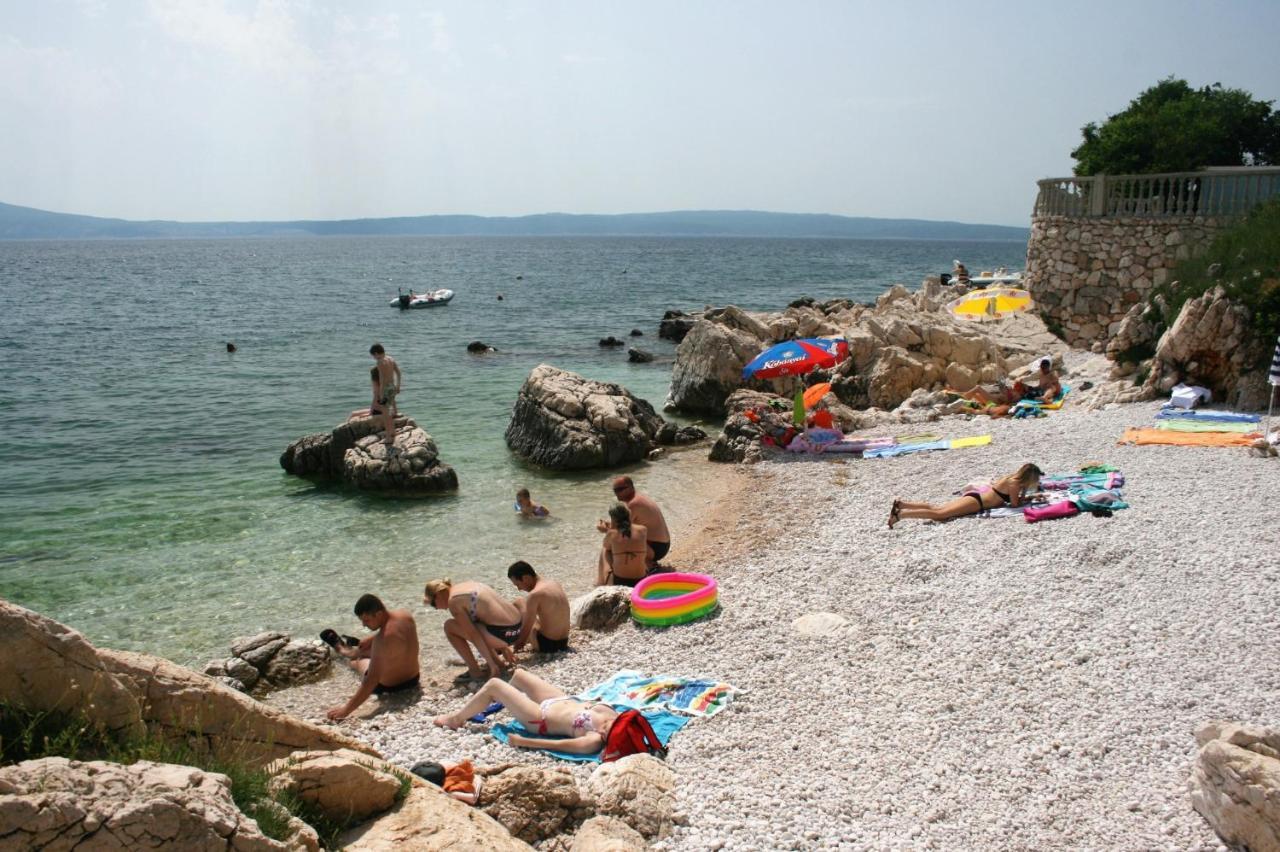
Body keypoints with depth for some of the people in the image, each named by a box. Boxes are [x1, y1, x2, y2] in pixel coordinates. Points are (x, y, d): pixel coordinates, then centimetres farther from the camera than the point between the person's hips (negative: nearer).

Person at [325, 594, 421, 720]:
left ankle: (343, 651, 60)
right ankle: (349, 651, 64)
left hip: (389, 687, -5)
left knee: (359, 660, 26)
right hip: (413, 679, 5)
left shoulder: (382, 639, -36)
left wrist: (346, 710, -32)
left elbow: (372, 680, -34)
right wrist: (368, 641, 15)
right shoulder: (405, 614, -15)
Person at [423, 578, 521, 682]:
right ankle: (497, 662, 22)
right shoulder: (469, 585, 19)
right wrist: (504, 647, 29)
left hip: (502, 633, -9)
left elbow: (473, 635, -12)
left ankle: (475, 671, 6)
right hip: (517, 628, 9)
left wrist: (491, 663, -8)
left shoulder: (453, 601, -7)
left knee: (450, 627, 3)